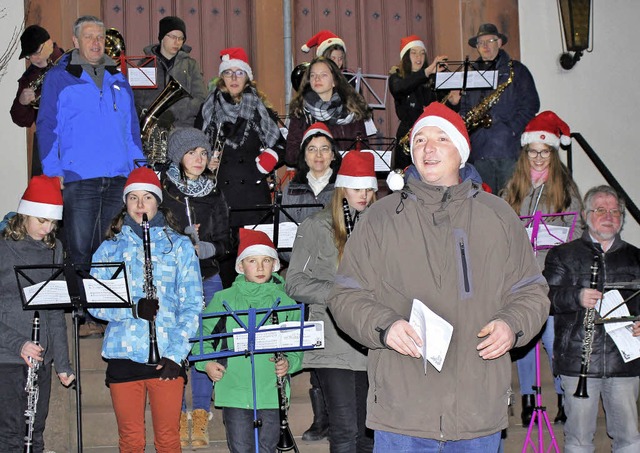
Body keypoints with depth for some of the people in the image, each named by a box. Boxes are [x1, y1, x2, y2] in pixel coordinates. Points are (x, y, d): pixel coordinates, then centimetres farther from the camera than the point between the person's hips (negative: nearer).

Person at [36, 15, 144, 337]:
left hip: (119, 178, 4)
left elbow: (132, 126, 21)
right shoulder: (58, 78, 5)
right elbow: (46, 126, 2)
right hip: (78, 178, -4)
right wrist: (53, 171, -6)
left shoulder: (117, 79, 18)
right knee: (80, 250, -5)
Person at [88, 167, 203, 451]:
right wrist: (133, 309, -15)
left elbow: (192, 305, 3)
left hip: (167, 356, -1)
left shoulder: (179, 245, 8)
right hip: (123, 354, 1)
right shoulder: (110, 248, 11)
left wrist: (176, 353, -9)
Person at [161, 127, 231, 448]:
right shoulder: (161, 190, 0)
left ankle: (201, 418, 8)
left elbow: (225, 242, 9)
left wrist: (205, 247, -11)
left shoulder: (214, 194, 10)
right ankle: (178, 417, 8)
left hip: (207, 277, 2)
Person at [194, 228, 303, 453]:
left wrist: (289, 362, -11)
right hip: (233, 390, 0)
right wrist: (207, 362, -6)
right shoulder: (223, 299, 5)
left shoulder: (285, 302, 5)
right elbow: (203, 335, 11)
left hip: (271, 392, 0)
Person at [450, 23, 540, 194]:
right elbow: (464, 108, 19)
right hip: (479, 151, 4)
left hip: (509, 148, -4)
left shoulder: (516, 70, 6)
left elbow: (531, 104, -1)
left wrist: (511, 128, -12)